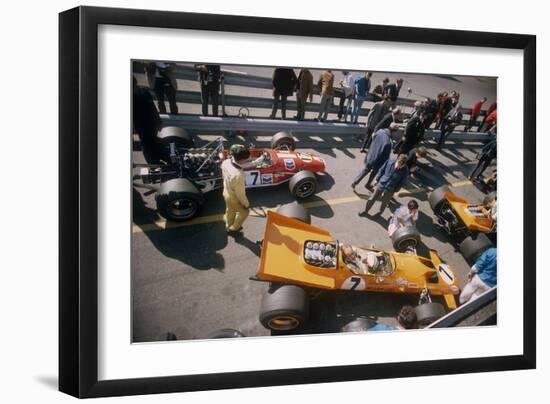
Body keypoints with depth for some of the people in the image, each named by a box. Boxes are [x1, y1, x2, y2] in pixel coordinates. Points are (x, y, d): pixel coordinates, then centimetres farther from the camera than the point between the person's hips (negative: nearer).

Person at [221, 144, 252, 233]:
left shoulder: (226, 162, -22)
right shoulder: (238, 175, -44)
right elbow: (240, 194, -29)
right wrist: (246, 204, -11)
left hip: (226, 192, 6)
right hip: (234, 198, -6)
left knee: (230, 211, 33)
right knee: (244, 212, 25)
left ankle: (229, 226, 59)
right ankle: (234, 228, 47)